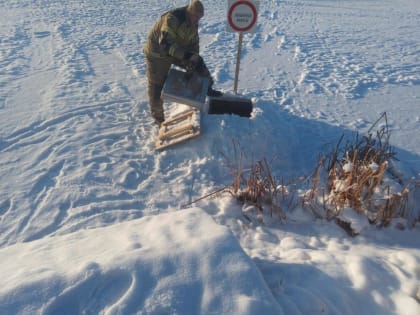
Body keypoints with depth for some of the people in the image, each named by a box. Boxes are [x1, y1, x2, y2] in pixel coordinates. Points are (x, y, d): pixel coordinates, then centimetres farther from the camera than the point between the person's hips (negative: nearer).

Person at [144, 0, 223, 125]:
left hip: (178, 51, 7)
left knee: (199, 65, 5)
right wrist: (185, 55, -46)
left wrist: (194, 60, -16)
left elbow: (194, 43, -2)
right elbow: (166, 43, -39)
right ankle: (158, 117, 16)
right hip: (158, 53, -7)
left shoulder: (193, 22, -6)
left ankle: (207, 89, 26)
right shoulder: (171, 19, -32)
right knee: (157, 87, 0)